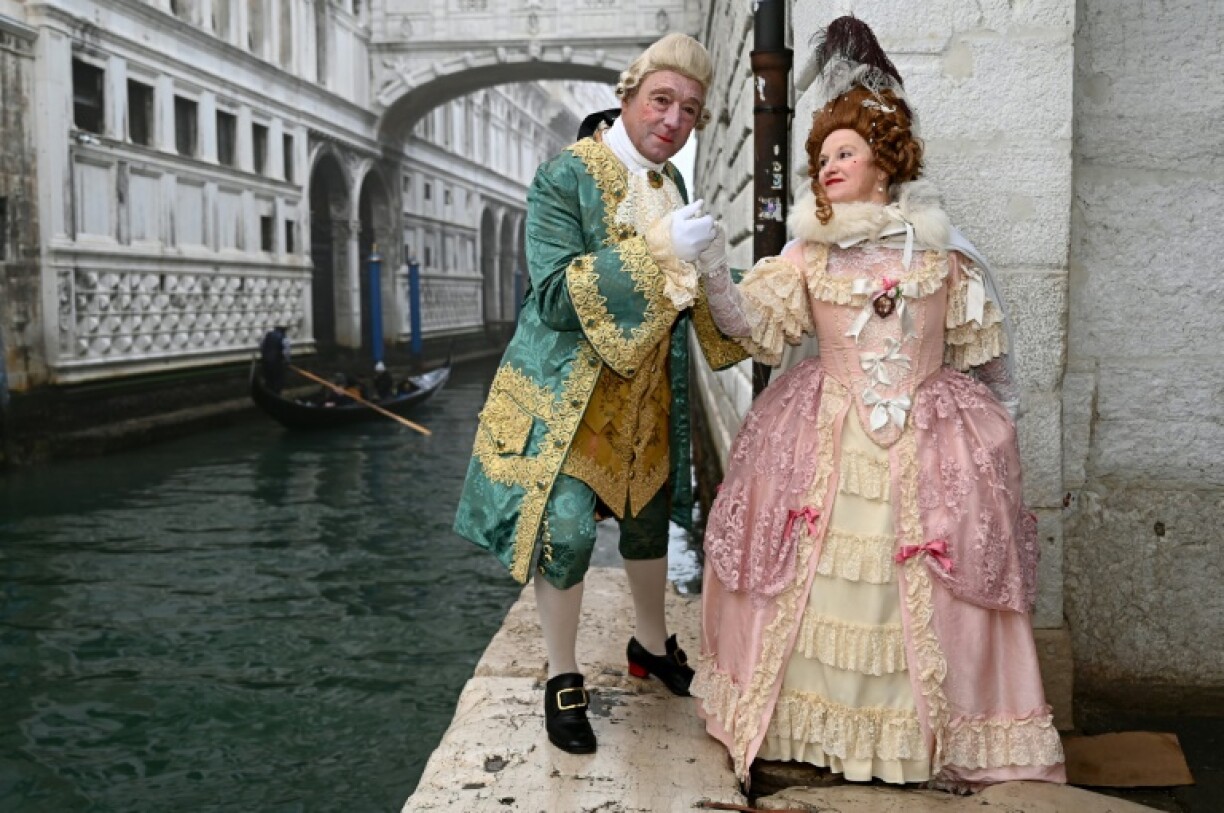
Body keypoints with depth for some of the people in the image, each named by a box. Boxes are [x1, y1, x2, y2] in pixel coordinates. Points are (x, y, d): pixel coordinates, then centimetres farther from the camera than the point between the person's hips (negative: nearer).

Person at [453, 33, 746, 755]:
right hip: (569, 390, -6)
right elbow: (556, 296, -24)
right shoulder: (568, 175, -15)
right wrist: (655, 250, -31)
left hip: (649, 390, 7)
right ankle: (563, 683, 12)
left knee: (650, 516, 17)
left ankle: (653, 645, 40)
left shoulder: (672, 182, 5)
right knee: (567, 528, -9)